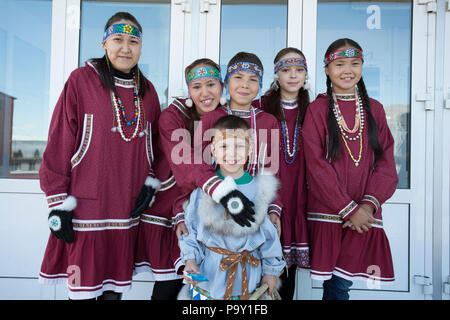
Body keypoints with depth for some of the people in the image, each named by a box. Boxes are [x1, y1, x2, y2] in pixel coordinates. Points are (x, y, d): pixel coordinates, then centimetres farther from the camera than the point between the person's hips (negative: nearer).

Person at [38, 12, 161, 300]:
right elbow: (58, 143, -4)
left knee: (115, 286, 13)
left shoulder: (147, 91, 11)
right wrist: (59, 203, -7)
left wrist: (150, 184, 5)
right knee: (84, 287, 4)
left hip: (127, 209, 4)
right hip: (87, 208, -4)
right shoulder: (82, 80, -2)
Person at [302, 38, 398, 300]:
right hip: (328, 211, -2)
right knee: (337, 284, 1)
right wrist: (349, 209, -12)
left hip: (364, 213, 3)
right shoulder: (317, 109, 1)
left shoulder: (374, 109, 11)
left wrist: (369, 204, -9)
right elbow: (317, 165, -6)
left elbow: (386, 162, 6)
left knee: (343, 280, 4)